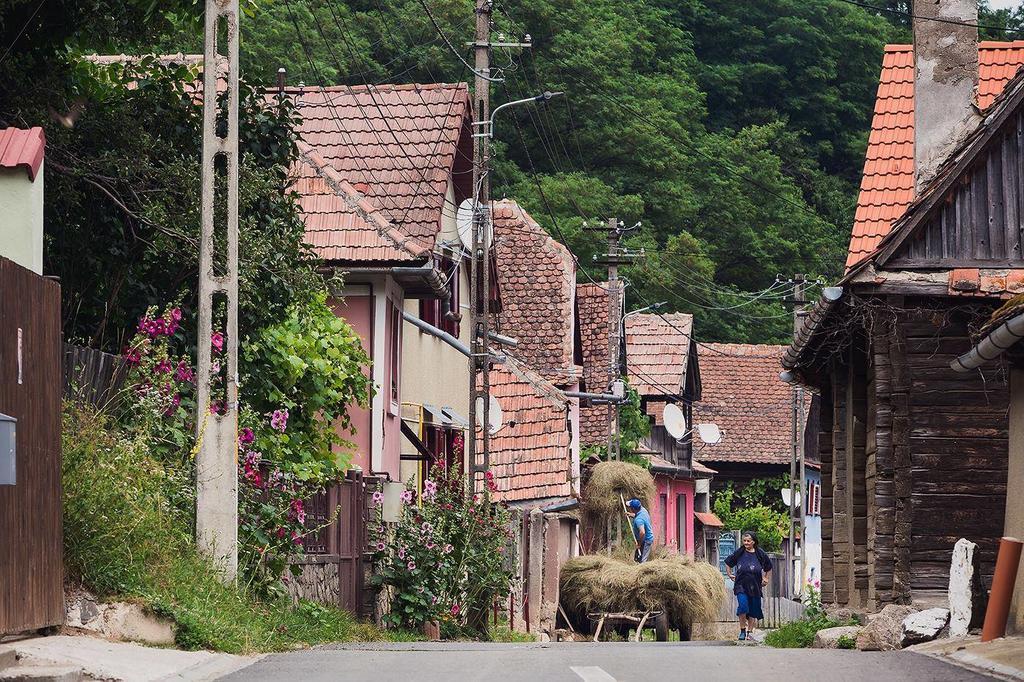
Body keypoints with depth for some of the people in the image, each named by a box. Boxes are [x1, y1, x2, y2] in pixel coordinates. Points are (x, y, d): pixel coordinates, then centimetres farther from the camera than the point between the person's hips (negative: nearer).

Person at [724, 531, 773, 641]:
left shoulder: (760, 554, 2)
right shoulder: (739, 553, 3)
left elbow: (769, 567, 19)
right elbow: (728, 563, 19)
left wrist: (766, 578, 16)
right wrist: (729, 574, 12)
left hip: (755, 586, 1)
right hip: (741, 585, -1)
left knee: (753, 610, 5)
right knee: (743, 606, -19)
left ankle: (750, 631, 20)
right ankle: (742, 630, -7)